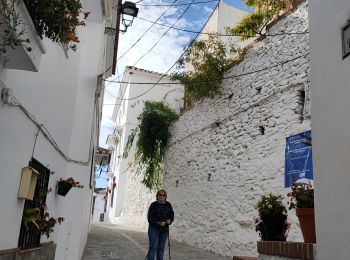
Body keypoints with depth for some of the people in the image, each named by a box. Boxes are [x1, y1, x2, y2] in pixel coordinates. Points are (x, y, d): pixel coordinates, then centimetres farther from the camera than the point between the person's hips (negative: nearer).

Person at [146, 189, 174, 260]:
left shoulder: (168, 205, 4)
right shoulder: (153, 205, -7)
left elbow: (171, 215, 9)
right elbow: (149, 218, -9)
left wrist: (170, 221, -13)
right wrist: (159, 223, -21)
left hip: (164, 229, 4)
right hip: (154, 228, -3)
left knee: (161, 248, 7)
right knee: (153, 247, -7)